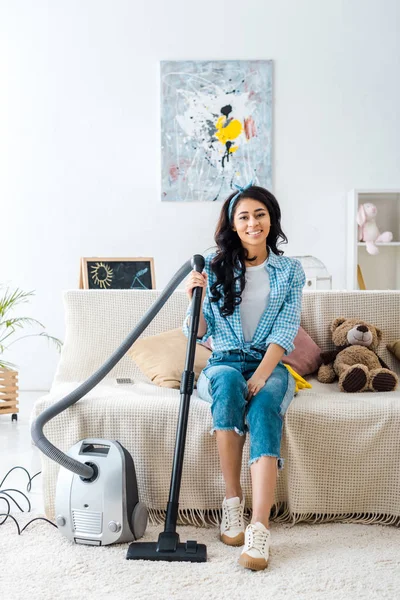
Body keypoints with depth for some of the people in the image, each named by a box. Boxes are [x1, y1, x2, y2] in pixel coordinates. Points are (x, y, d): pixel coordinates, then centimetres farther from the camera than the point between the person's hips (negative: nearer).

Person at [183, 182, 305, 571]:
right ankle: (232, 499, -25)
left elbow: (284, 332, -4)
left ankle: (259, 530, -40)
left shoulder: (290, 271, 7)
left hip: (269, 365, 0)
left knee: (264, 408, -34)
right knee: (229, 383, -36)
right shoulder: (214, 267, 7)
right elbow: (199, 333, 7)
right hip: (224, 363, 1)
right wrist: (195, 298, -12)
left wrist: (260, 376, -19)